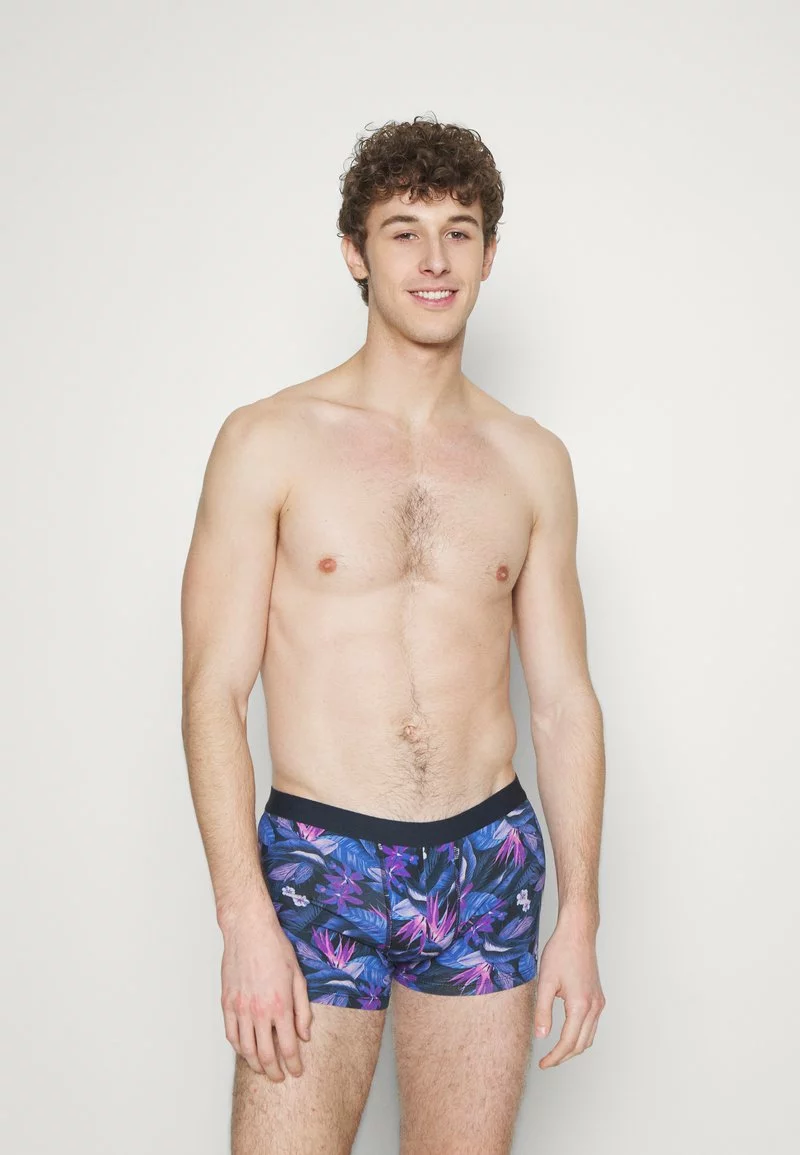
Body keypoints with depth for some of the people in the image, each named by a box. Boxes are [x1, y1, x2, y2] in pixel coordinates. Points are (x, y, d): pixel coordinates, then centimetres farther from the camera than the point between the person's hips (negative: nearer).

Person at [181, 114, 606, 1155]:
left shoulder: (532, 461, 6)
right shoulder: (269, 442, -3)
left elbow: (564, 698, 8)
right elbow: (213, 690, -6)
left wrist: (579, 913, 3)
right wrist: (245, 917, -13)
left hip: (490, 862, 3)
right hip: (318, 862, -2)